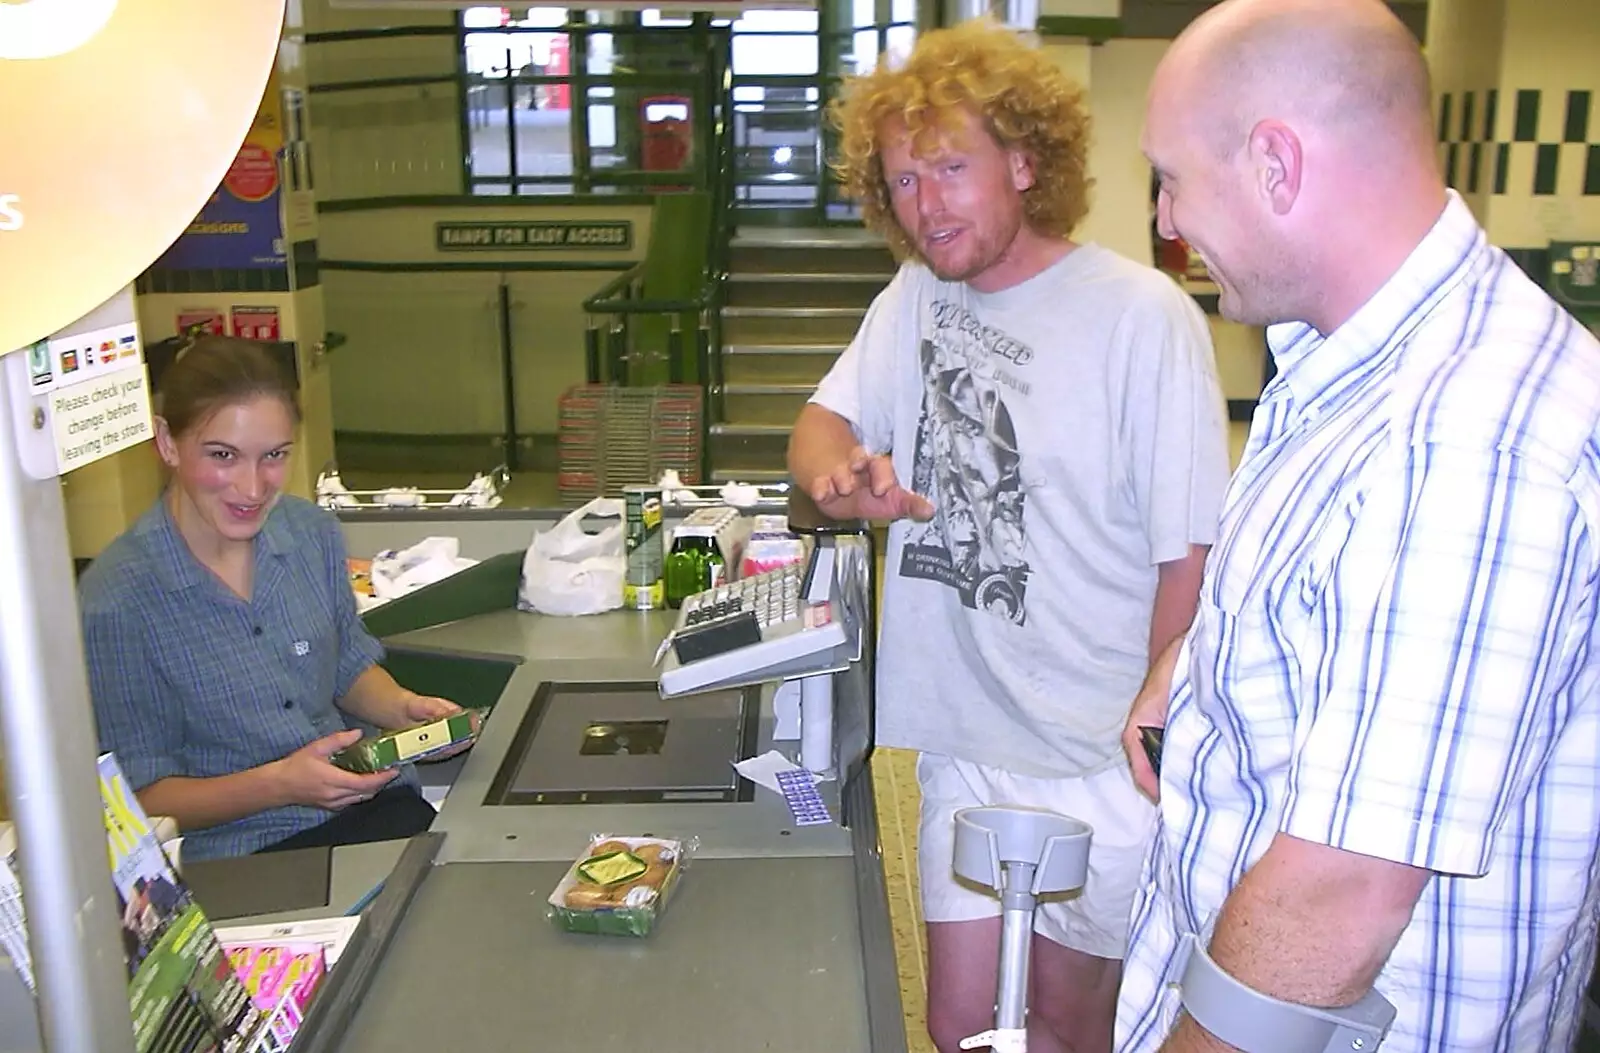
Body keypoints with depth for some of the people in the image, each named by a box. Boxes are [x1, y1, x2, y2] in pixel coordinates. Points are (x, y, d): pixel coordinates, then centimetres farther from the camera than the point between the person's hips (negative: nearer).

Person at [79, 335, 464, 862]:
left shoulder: (313, 532, 2)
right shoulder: (115, 602, -14)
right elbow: (143, 797, -7)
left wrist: (403, 706, -4)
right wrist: (278, 784, -21)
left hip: (370, 804, 6)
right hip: (235, 854, -5)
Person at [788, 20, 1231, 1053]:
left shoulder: (1143, 317, -16)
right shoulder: (915, 297, 5)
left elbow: (1190, 553, -13)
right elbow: (822, 423, 7)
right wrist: (840, 477, -17)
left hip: (1099, 760, -5)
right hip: (964, 738, 5)